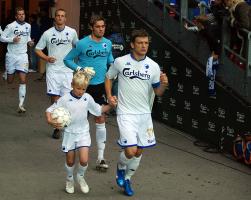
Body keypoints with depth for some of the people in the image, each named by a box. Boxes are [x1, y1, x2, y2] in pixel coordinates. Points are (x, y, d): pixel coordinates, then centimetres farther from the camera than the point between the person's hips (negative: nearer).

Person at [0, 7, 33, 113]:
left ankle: (21, 105, -11)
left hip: (23, 55, 2)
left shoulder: (28, 26, 7)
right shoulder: (10, 26, -8)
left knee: (23, 80, -10)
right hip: (11, 55, -2)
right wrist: (12, 39, -21)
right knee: (10, 81, 8)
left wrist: (29, 41, 4)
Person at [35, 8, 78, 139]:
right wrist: (46, 58, -9)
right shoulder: (47, 33, 2)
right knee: (55, 98, 0)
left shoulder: (72, 32, 4)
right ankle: (56, 127, 12)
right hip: (53, 70, 0)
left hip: (68, 70, 0)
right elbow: (38, 49, 8)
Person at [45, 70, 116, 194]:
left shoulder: (87, 98, -4)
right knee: (70, 161, 12)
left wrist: (110, 105, -4)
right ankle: (69, 179, 40)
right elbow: (50, 110, -8)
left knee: (84, 160, -10)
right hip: (69, 133, -1)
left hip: (83, 133, 1)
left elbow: (98, 110, 9)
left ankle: (81, 176, 22)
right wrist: (50, 120, -26)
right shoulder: (65, 99, -13)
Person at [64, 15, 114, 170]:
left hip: (101, 85, 3)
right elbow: (68, 59, -2)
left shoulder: (108, 43, 4)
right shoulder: (82, 43, -9)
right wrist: (79, 68, -17)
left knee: (101, 121, -1)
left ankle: (101, 157, 3)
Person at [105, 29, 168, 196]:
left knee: (139, 151, 12)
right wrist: (109, 96, -3)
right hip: (126, 113, -3)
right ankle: (121, 167, 21)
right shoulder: (120, 62, -6)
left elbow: (158, 92, 5)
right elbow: (109, 77, 11)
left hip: (144, 113, 4)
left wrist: (163, 84, -16)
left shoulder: (153, 66, 0)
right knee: (130, 151, -14)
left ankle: (127, 179, 36)